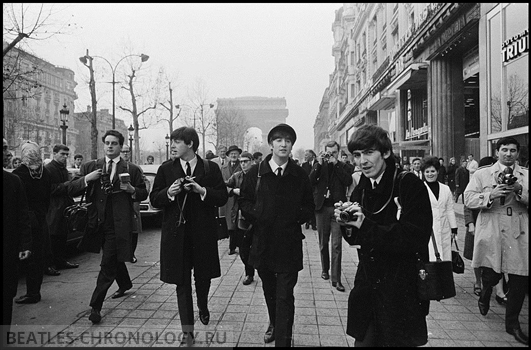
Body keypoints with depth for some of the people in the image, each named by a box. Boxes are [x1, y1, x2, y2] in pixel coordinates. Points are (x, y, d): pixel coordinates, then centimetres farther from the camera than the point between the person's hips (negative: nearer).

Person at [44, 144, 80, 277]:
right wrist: (65, 185, -19)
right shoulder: (48, 169, -10)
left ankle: (61, 261, 23)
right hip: (53, 209, -9)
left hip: (64, 207, 9)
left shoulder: (64, 169, 19)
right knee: (52, 237, -6)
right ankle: (48, 265, 0)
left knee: (62, 236, 13)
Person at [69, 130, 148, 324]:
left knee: (108, 264, -5)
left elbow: (143, 194, 4)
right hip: (97, 221, 4)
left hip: (119, 224, -4)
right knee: (114, 259, 22)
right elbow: (72, 189, 3)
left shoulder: (132, 170, 0)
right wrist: (86, 179, -14)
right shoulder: (90, 167, 7)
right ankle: (125, 285, 47)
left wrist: (132, 190, -16)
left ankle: (96, 306, 5)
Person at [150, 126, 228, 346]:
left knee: (203, 276, 15)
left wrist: (202, 190, -18)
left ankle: (203, 307, 47)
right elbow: (154, 199, 5)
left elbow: (223, 197, -2)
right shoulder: (166, 170, 5)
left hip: (203, 232, 0)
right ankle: (187, 330, 17)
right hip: (177, 233, 1)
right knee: (182, 282, 5)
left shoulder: (211, 168, 0)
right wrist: (169, 193, -15)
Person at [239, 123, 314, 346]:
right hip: (262, 242, 2)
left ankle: (283, 340, 7)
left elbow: (309, 207, 6)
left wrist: (296, 218, -10)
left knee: (285, 296, -3)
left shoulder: (300, 176, -1)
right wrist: (256, 215, -9)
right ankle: (274, 324, 47)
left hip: (289, 245, -2)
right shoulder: (255, 173, -1)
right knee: (269, 290, 22)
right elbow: (244, 201, 6)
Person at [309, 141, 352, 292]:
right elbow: (310, 182, -8)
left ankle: (336, 279, -1)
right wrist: (319, 164, -14)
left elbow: (349, 181, -13)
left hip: (337, 208, -2)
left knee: (336, 244, -5)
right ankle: (324, 269, 32)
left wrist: (336, 164, -13)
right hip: (322, 207, 2)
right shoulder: (319, 166, 6)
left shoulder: (343, 166, 5)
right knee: (323, 242, 13)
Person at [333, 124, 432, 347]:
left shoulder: (409, 185, -13)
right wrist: (347, 224, -11)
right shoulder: (361, 190, 5)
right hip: (367, 289, 5)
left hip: (402, 295, -5)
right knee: (363, 341, 14)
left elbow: (417, 239, -21)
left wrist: (366, 225, -27)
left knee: (399, 341, 9)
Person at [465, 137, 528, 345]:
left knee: (519, 281, 5)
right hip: (491, 235, -2)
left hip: (519, 236, 2)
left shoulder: (526, 176, 10)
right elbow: (468, 199, -4)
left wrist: (520, 190, -16)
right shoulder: (482, 174, 5)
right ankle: (485, 295, 39)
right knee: (491, 276, 1)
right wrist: (491, 195, -17)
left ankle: (512, 322, 24)